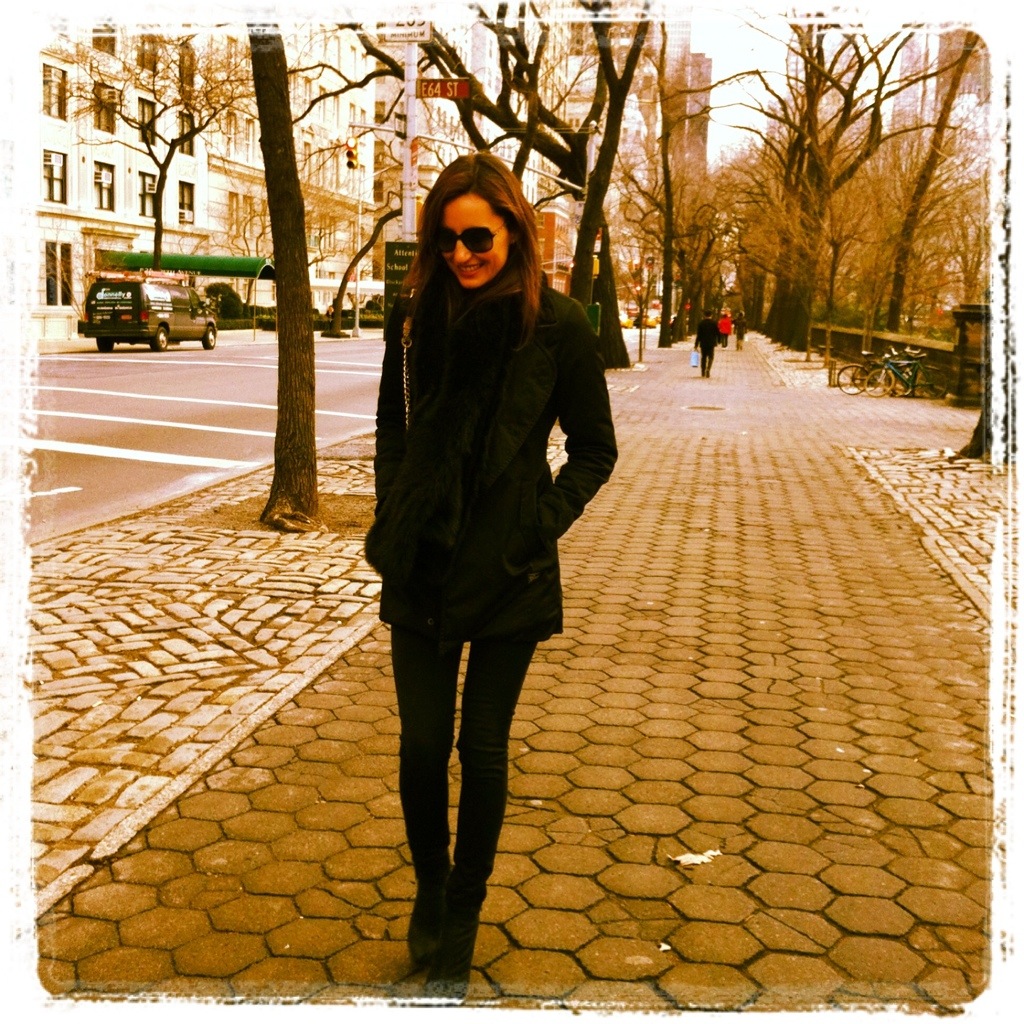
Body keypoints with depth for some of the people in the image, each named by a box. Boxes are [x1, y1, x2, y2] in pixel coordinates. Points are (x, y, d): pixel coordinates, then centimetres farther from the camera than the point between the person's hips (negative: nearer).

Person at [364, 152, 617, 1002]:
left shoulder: (558, 324, -8)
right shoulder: (416, 315, 1)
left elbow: (595, 448, 1)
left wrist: (540, 525, -9)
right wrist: (393, 515, 4)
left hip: (508, 574, -2)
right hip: (421, 566, 2)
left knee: (483, 750, 7)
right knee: (422, 746, 5)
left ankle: (461, 916, 28)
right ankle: (430, 891, 32)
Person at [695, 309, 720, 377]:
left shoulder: (701, 323, -3)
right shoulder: (714, 323, -5)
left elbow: (699, 335, -3)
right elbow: (717, 333, -1)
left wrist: (696, 344, 0)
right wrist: (719, 340, 16)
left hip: (703, 343, 1)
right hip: (711, 343, -1)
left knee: (703, 357, 12)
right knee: (710, 357, 3)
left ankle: (703, 372, 14)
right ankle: (708, 369, -21)